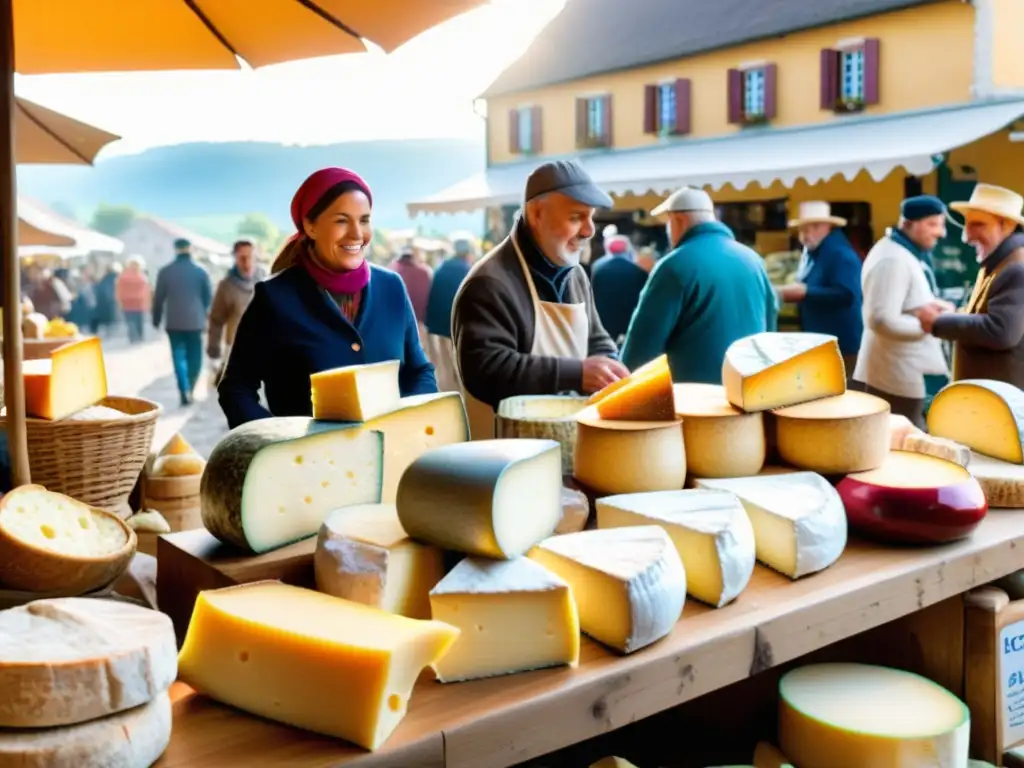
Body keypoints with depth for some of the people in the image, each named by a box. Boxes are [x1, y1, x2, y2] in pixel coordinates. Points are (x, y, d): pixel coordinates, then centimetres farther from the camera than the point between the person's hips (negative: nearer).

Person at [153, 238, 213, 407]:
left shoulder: (165, 271, -2)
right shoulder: (201, 271, -2)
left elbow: (158, 298, 0)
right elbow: (208, 297, 3)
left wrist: (156, 320, 10)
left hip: (174, 323, 0)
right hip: (195, 321, 0)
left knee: (179, 357, 3)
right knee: (194, 358, 11)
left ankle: (185, 392, -8)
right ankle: (189, 389, 13)